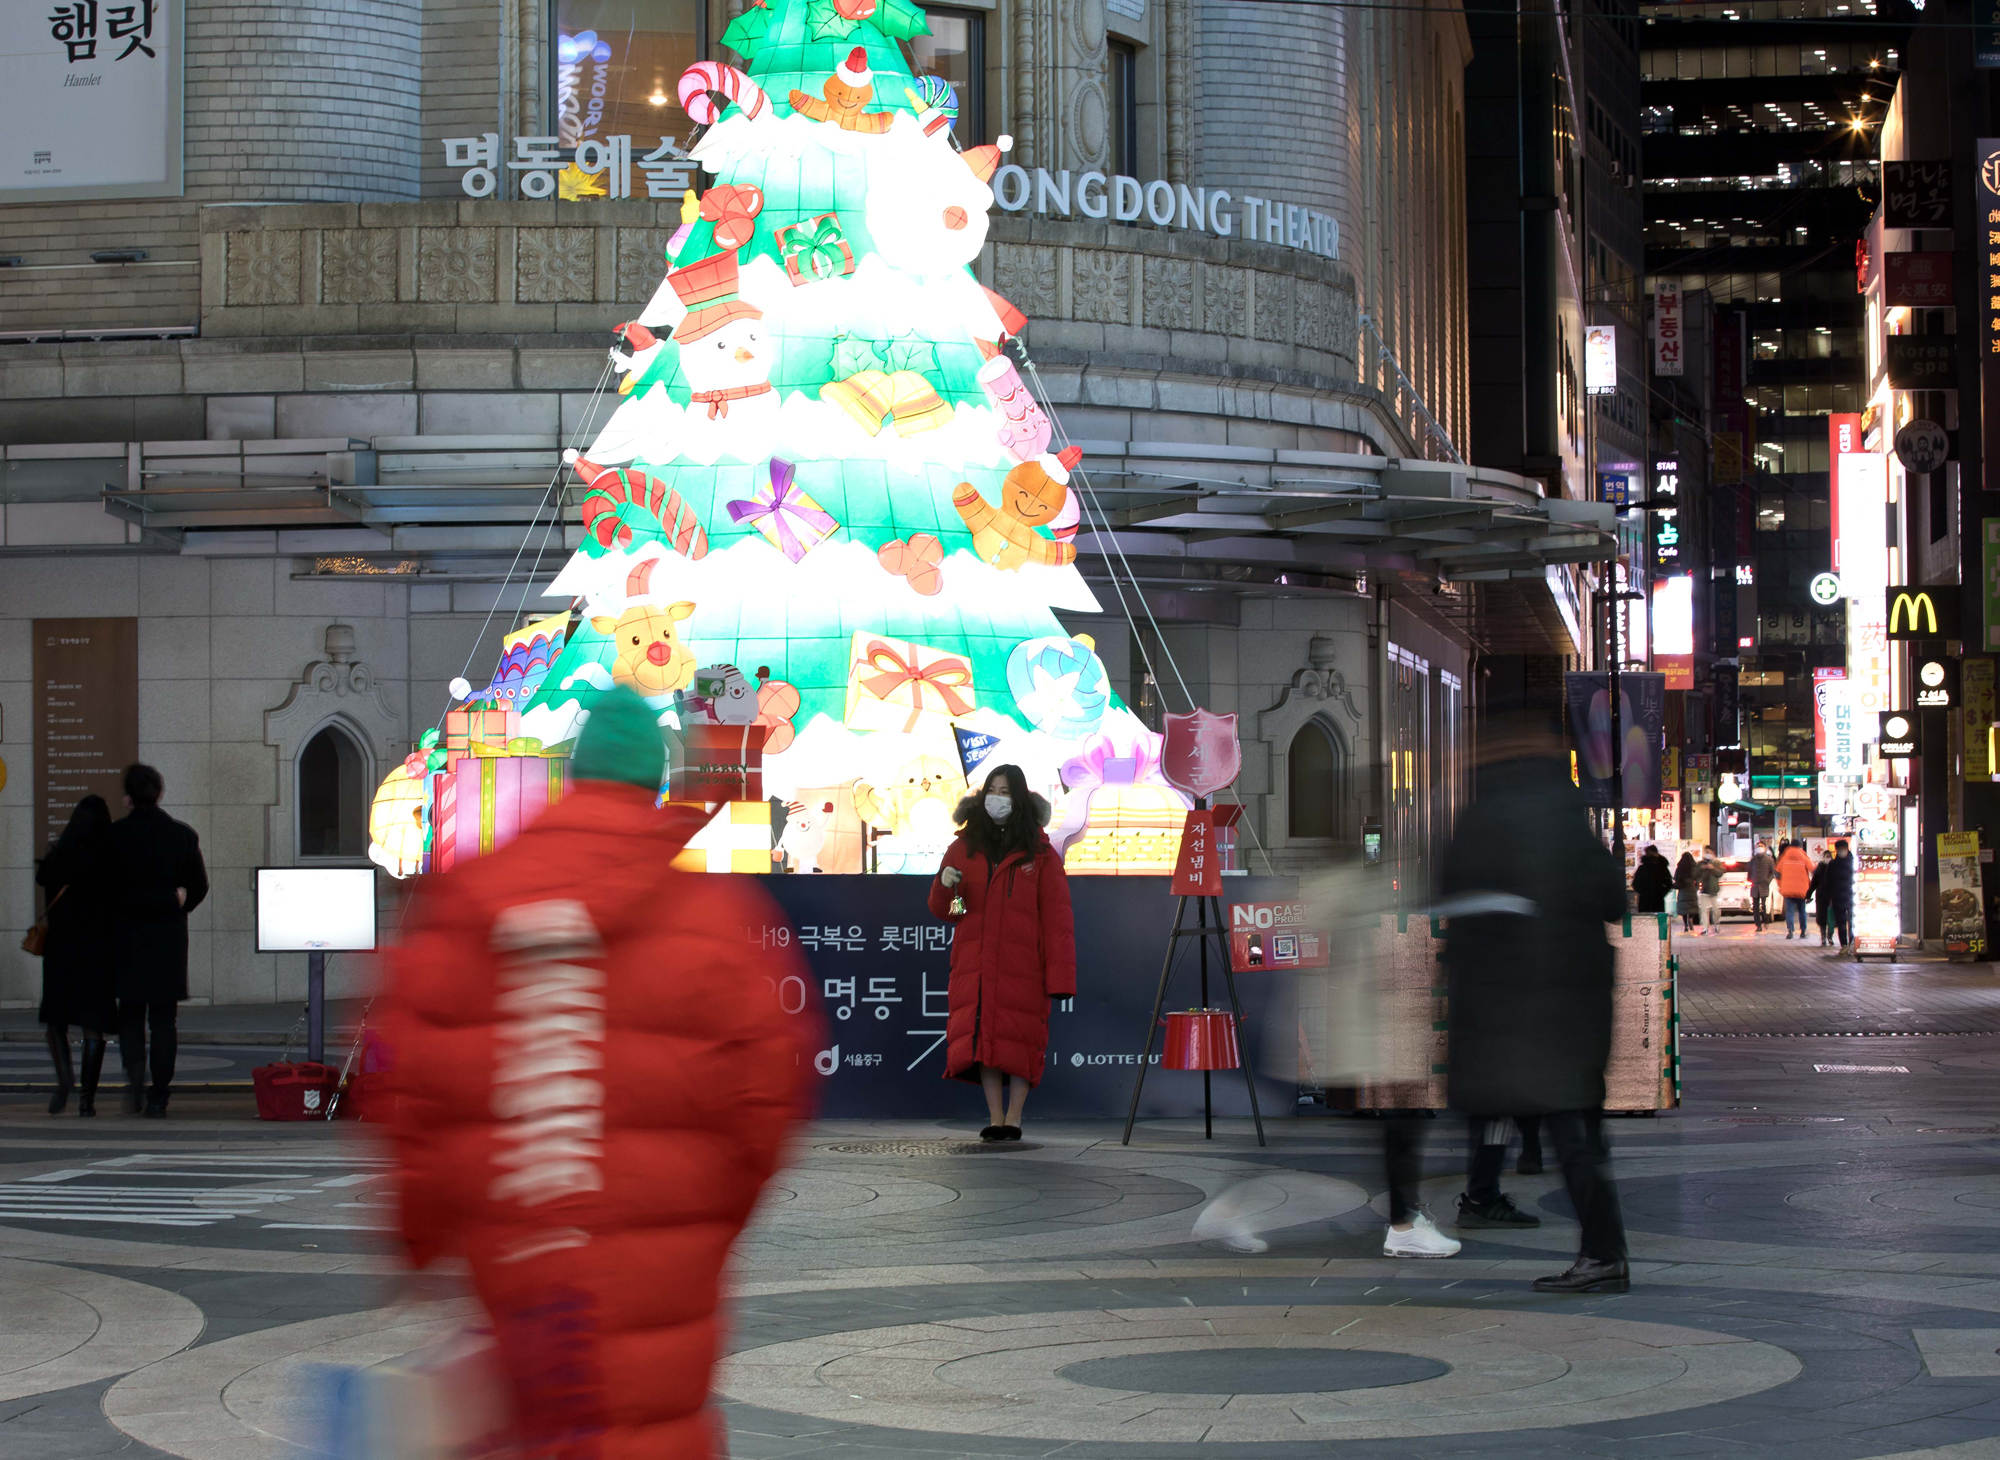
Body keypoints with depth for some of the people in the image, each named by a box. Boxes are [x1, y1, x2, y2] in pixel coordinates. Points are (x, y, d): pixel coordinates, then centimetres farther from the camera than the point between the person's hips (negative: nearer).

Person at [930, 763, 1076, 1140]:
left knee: (1019, 1041, -3)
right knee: (981, 1038, -3)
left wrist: (1059, 975, -10)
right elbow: (941, 911, 16)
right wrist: (944, 884, -8)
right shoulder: (963, 848, 12)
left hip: (1022, 964, -3)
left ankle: (1013, 1120, 4)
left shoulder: (1039, 853, 3)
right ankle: (995, 1119, 1)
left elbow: (1056, 918, -1)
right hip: (975, 964, 3)